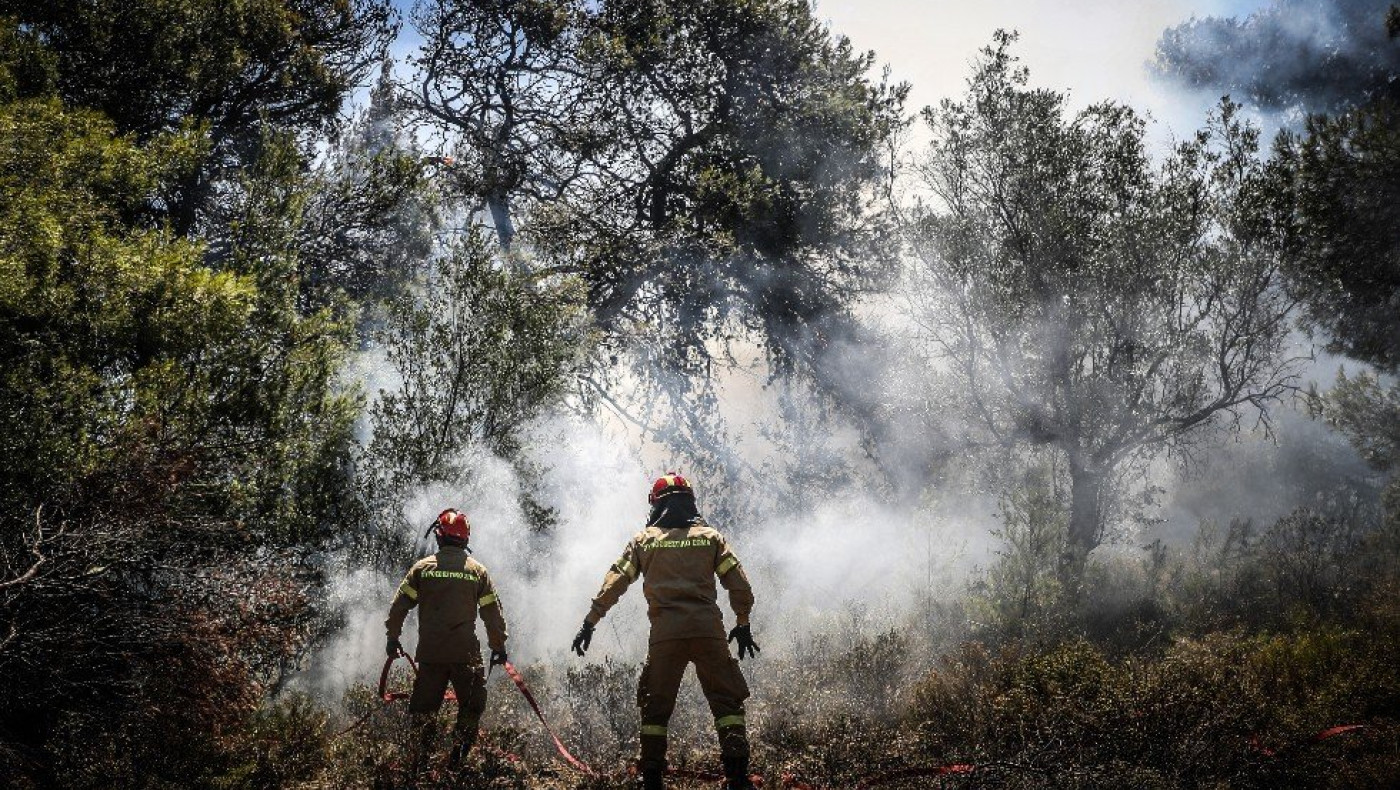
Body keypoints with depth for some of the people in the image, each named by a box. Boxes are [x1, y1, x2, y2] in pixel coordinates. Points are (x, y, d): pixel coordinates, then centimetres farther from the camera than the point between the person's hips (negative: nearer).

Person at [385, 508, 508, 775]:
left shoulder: (422, 568, 1)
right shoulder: (477, 570, 1)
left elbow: (399, 605, 2)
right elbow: (493, 613, 2)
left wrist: (393, 637, 14)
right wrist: (499, 646, 12)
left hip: (429, 653, 1)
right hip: (466, 654, -1)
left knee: (423, 708, 12)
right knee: (471, 707, 13)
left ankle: (416, 767, 9)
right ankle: (458, 762, 6)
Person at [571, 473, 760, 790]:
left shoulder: (644, 540, 11)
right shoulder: (711, 536, 11)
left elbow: (613, 584, 7)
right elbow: (740, 585, 6)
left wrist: (590, 623, 12)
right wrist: (743, 624, 17)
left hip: (665, 633, 0)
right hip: (708, 630, 0)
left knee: (656, 707, 11)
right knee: (727, 702, 5)